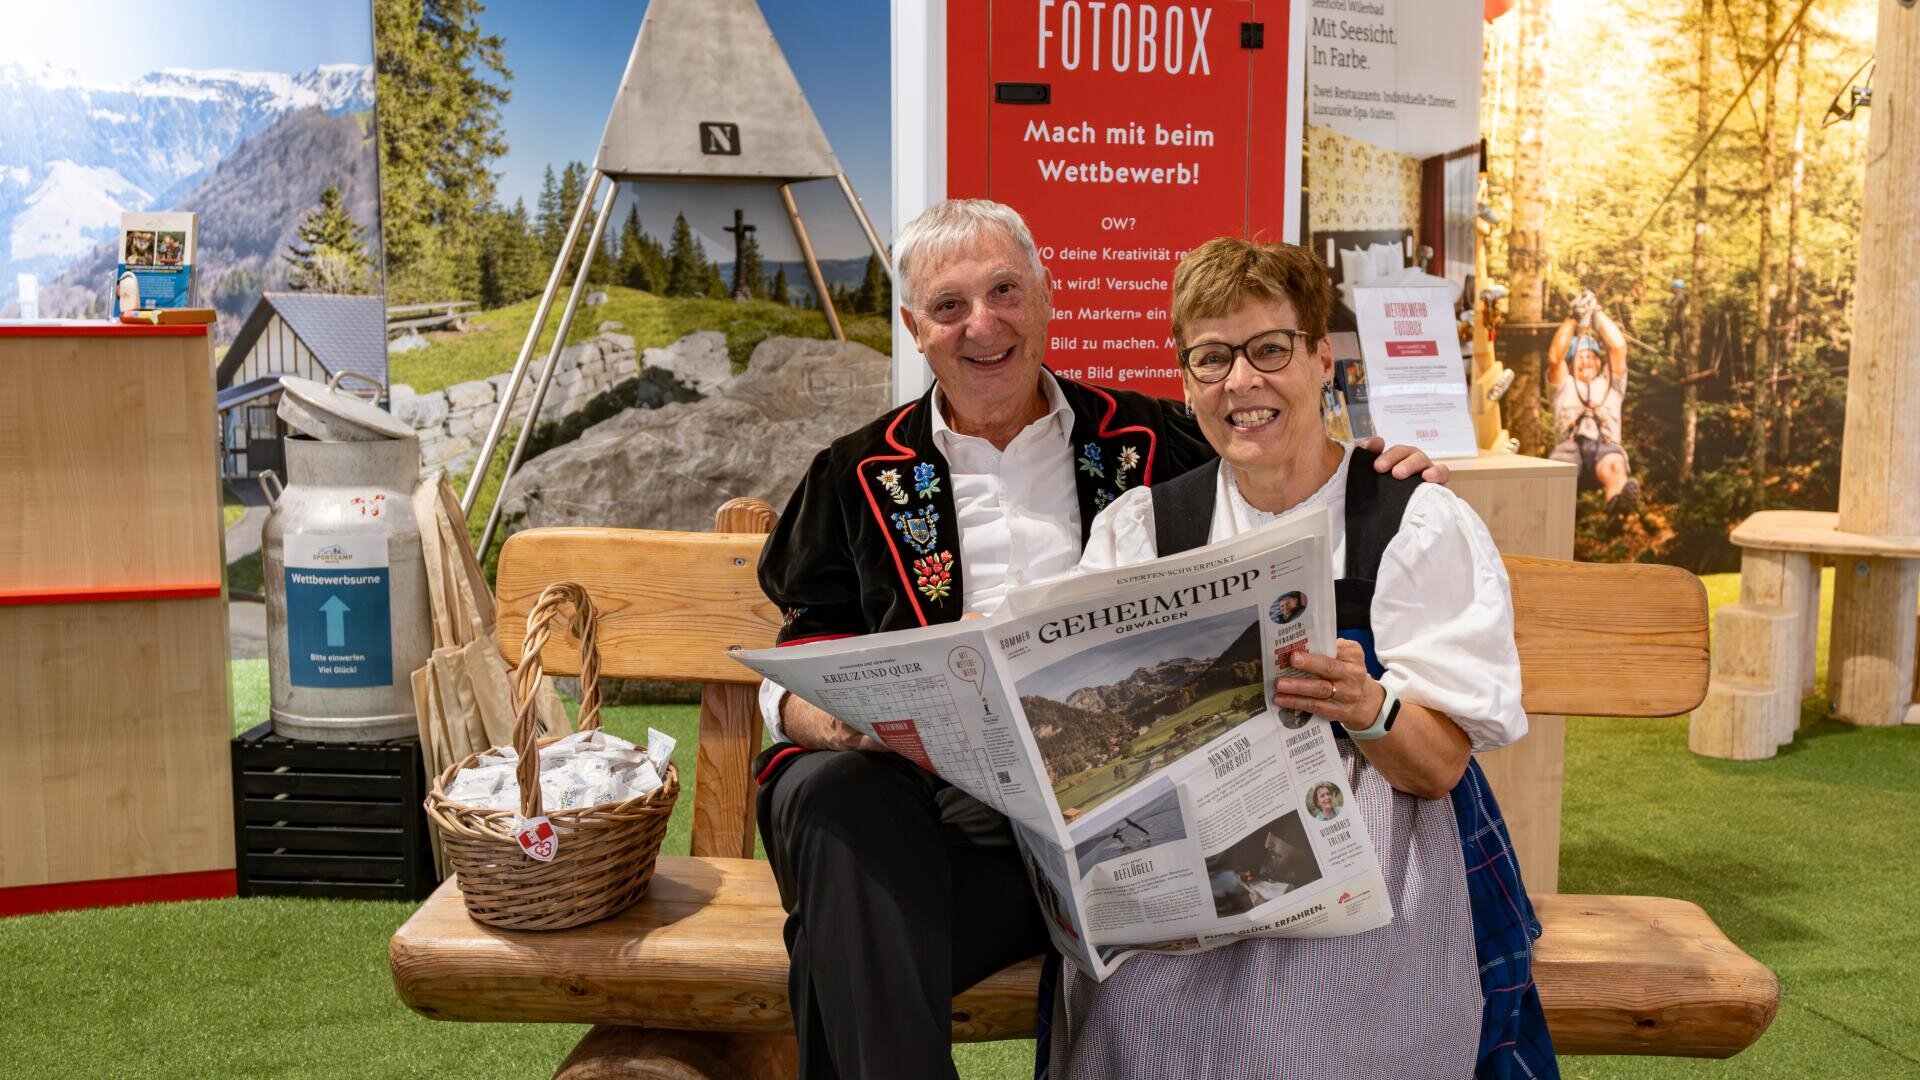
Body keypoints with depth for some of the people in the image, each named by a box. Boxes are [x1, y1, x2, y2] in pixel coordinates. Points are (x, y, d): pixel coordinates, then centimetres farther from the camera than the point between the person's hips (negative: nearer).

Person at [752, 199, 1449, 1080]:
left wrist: (1383, 487, -1)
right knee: (827, 796, -33)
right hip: (933, 819, 0)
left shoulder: (1150, 442, 16)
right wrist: (839, 720, -13)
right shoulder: (859, 478, 16)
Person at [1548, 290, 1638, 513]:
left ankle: (1618, 499, -72)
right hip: (1569, 446, 0)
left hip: (1605, 446, 0)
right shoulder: (1563, 385, 33)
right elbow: (1554, 357, 12)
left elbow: (1619, 347, 20)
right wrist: (1573, 319, 7)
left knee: (1615, 464, -39)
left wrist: (1598, 314, 20)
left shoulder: (1611, 384, 35)